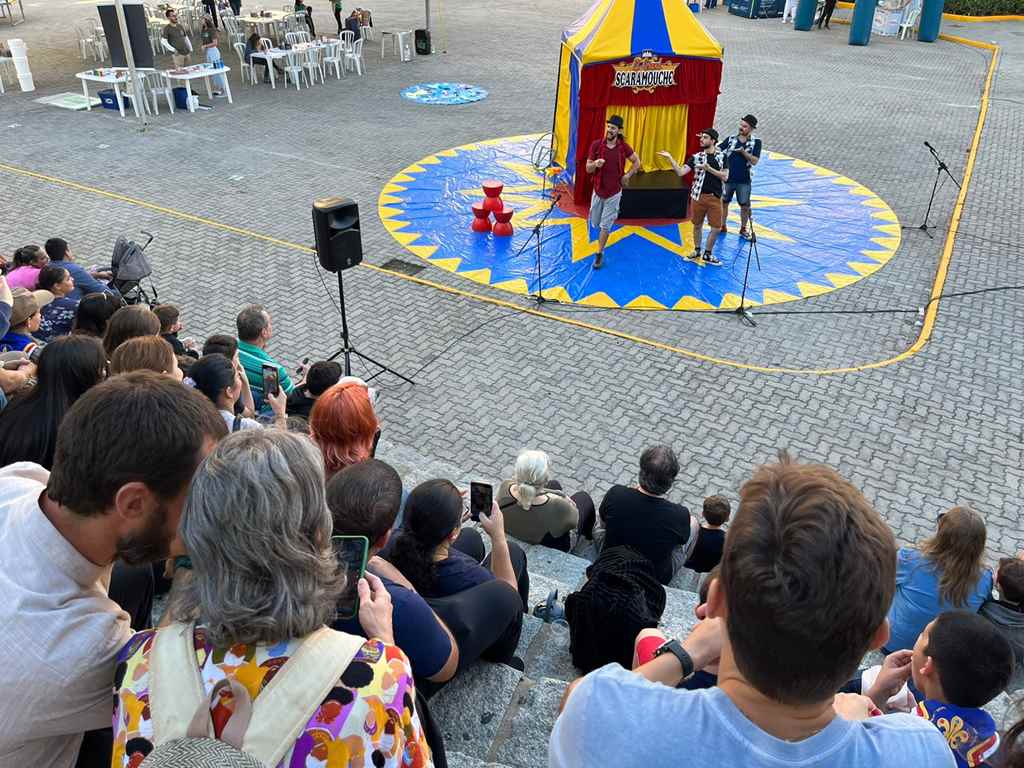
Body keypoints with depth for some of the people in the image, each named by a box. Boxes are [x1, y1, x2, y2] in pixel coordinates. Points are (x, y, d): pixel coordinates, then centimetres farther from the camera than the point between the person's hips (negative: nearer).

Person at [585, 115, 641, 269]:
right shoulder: (596, 145, -11)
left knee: (605, 225, 0)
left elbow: (636, 162, 8)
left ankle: (599, 254, 13)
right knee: (595, 223, 15)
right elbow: (588, 169, -6)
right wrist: (595, 164, -28)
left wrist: (627, 175, -5)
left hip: (614, 192, -1)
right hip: (598, 190, 2)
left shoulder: (624, 147, -9)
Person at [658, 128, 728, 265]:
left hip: (715, 197, 0)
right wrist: (670, 158, -19)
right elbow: (681, 172, -9)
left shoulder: (721, 157, 1)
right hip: (698, 196, 0)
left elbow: (724, 177, -6)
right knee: (697, 225, 11)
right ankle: (697, 251, 29)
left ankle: (707, 254, 19)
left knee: (716, 228, 2)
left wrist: (709, 169, -16)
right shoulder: (696, 157, 0)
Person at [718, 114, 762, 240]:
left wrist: (743, 151, -21)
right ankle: (722, 226, 28)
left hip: (744, 180, -1)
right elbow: (718, 150, -8)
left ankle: (744, 229, 23)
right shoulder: (731, 139, 0)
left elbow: (754, 161, -10)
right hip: (728, 178, 1)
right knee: (723, 202, 11)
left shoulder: (756, 142, -4)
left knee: (745, 206, 6)